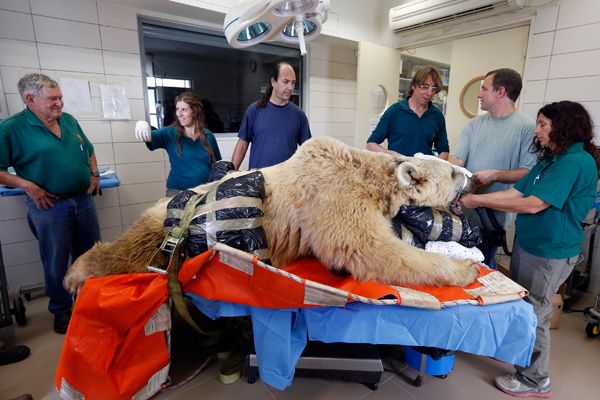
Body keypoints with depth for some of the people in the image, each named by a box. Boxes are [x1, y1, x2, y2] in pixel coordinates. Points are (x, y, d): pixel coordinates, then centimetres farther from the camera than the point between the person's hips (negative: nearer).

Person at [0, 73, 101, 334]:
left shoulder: (69, 121, 6)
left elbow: (89, 151, 18)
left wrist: (94, 174, 5)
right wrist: (28, 186, -19)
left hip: (83, 200, 5)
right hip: (50, 206, -5)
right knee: (56, 264, 10)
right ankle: (61, 310, 30)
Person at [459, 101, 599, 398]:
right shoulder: (551, 159, 9)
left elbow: (533, 205, -27)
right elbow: (515, 192, 5)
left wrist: (479, 201, -23)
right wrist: (474, 198, -5)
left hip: (550, 253, -8)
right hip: (527, 243, 9)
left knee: (533, 314, 5)